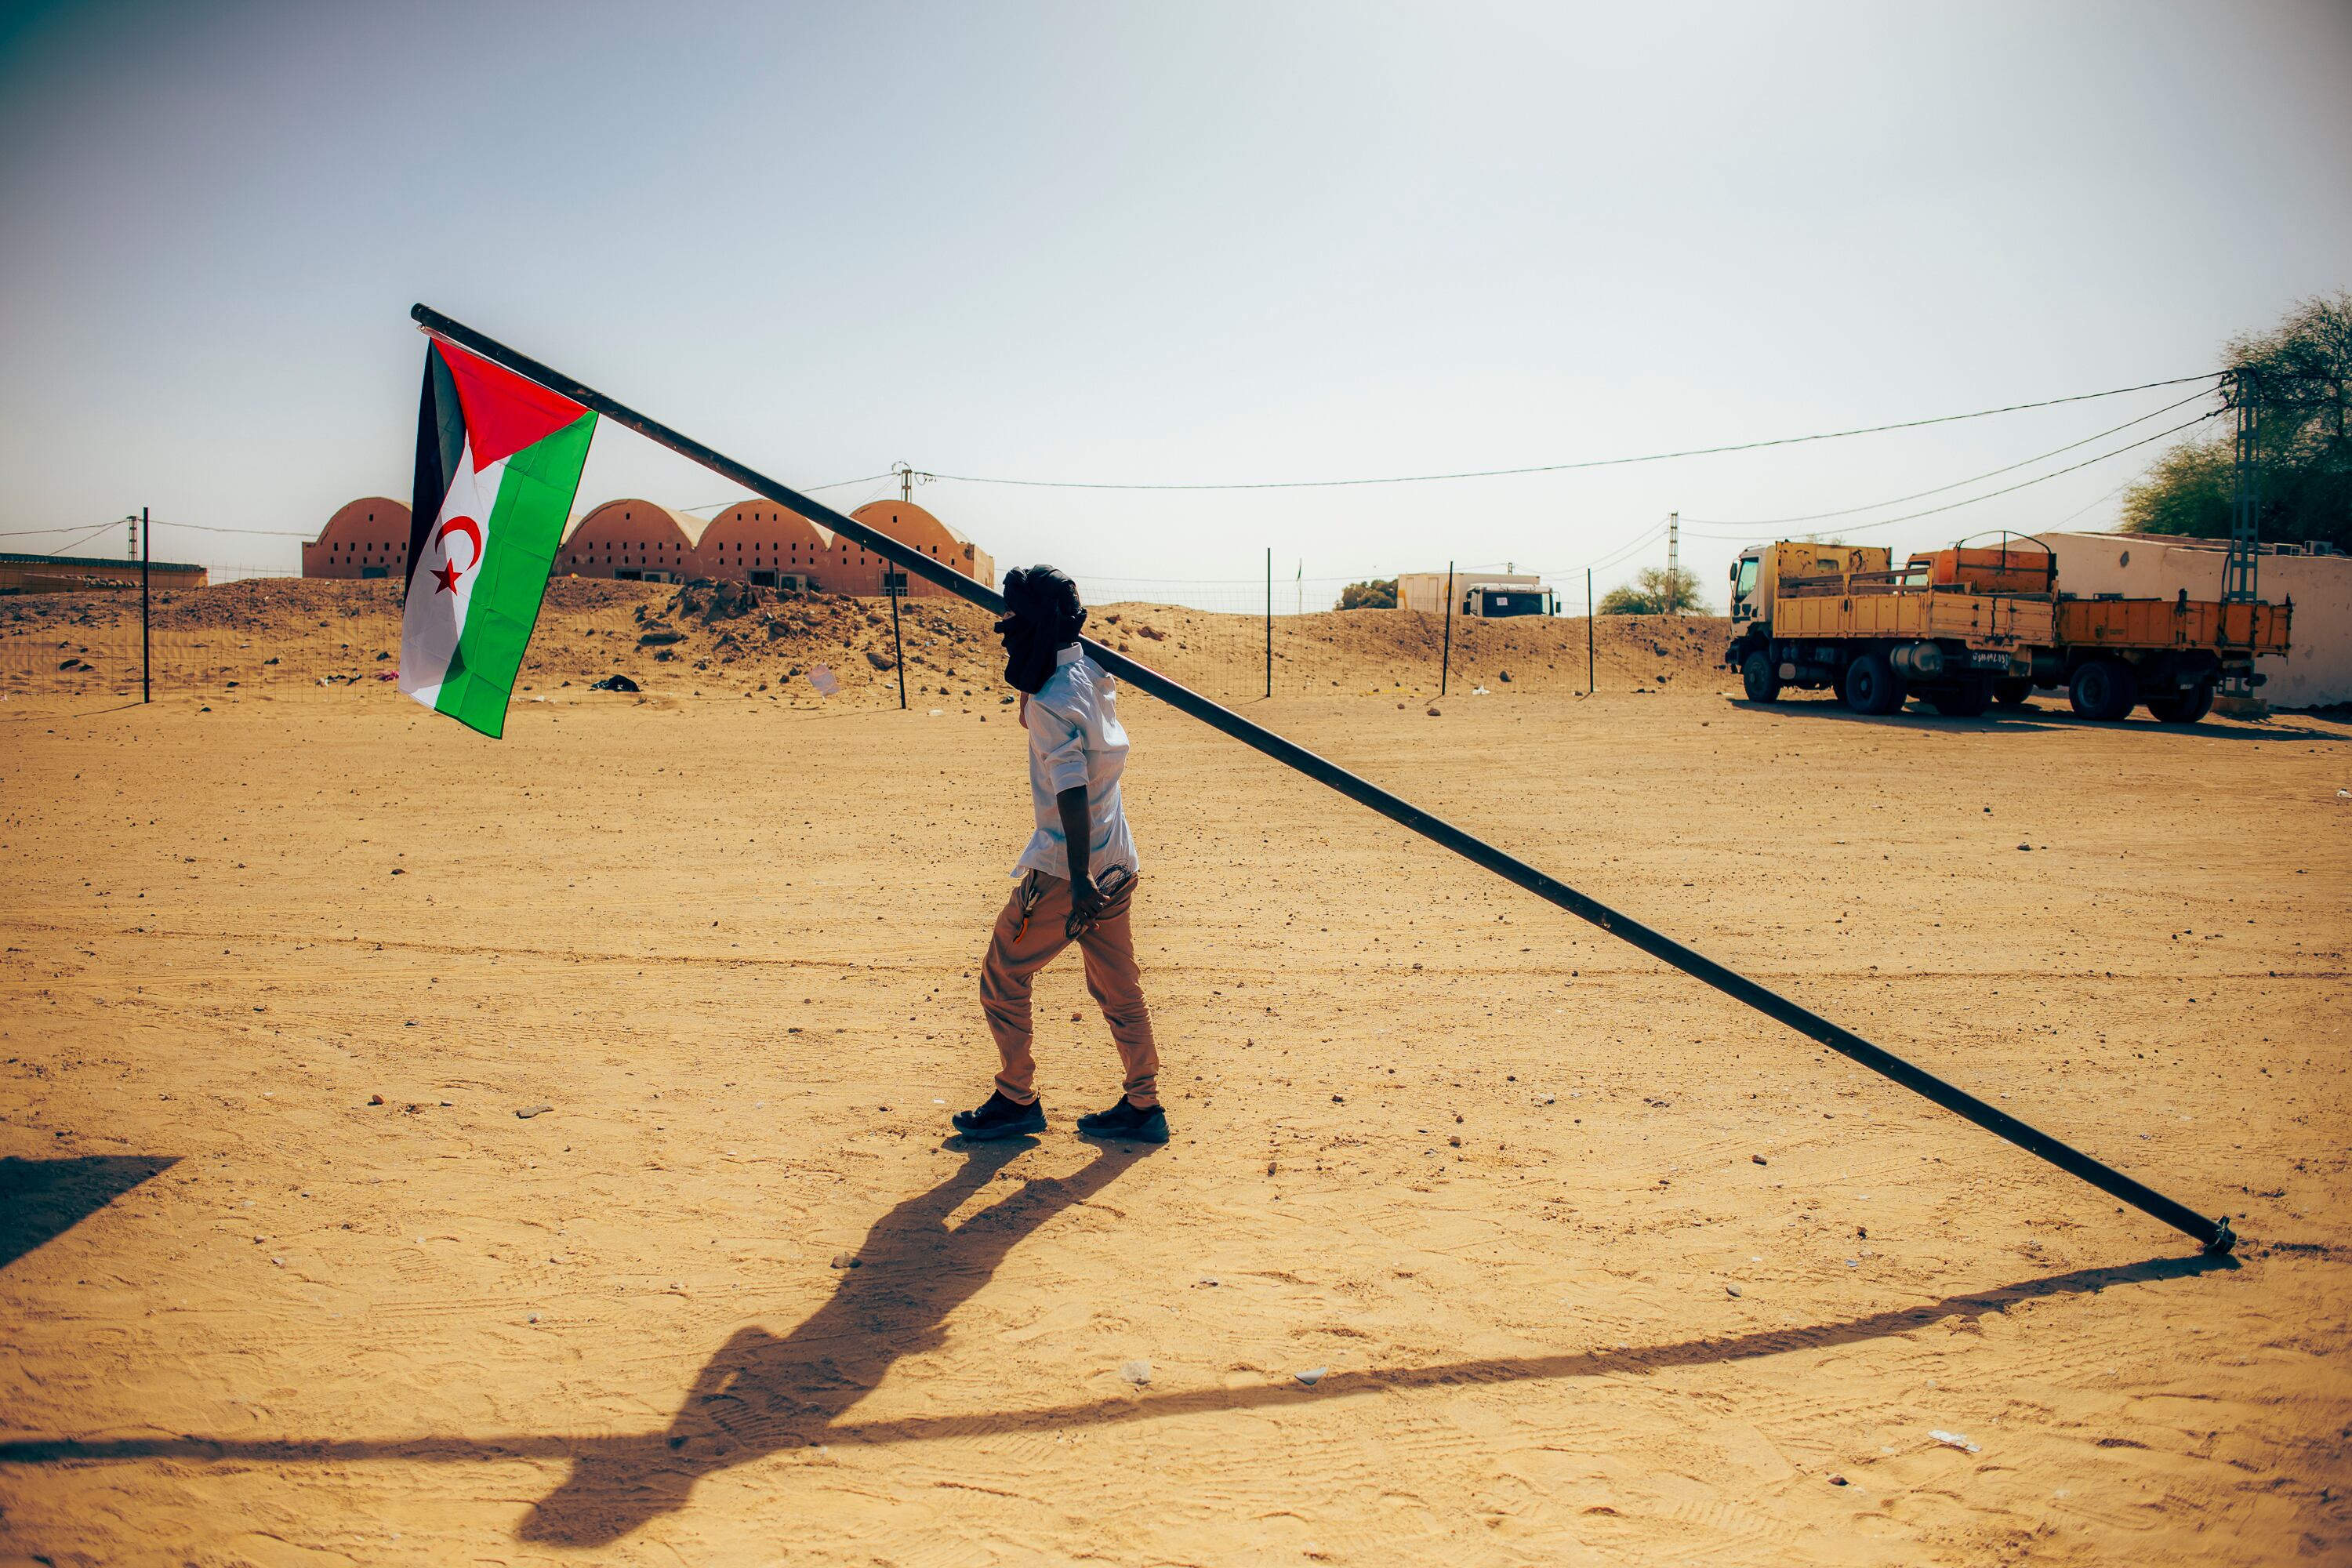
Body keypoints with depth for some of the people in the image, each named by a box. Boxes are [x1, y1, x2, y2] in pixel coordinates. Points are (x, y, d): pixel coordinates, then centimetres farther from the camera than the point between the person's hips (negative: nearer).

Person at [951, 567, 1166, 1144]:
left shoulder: (1053, 702, -19)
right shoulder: (1092, 675, 6)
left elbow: (1073, 793, -26)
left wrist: (1079, 882, -29)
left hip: (1067, 871, -8)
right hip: (1117, 864, 9)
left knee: (1002, 979, 7)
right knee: (1119, 991, 15)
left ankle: (1017, 1101, 17)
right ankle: (1143, 1108, 21)